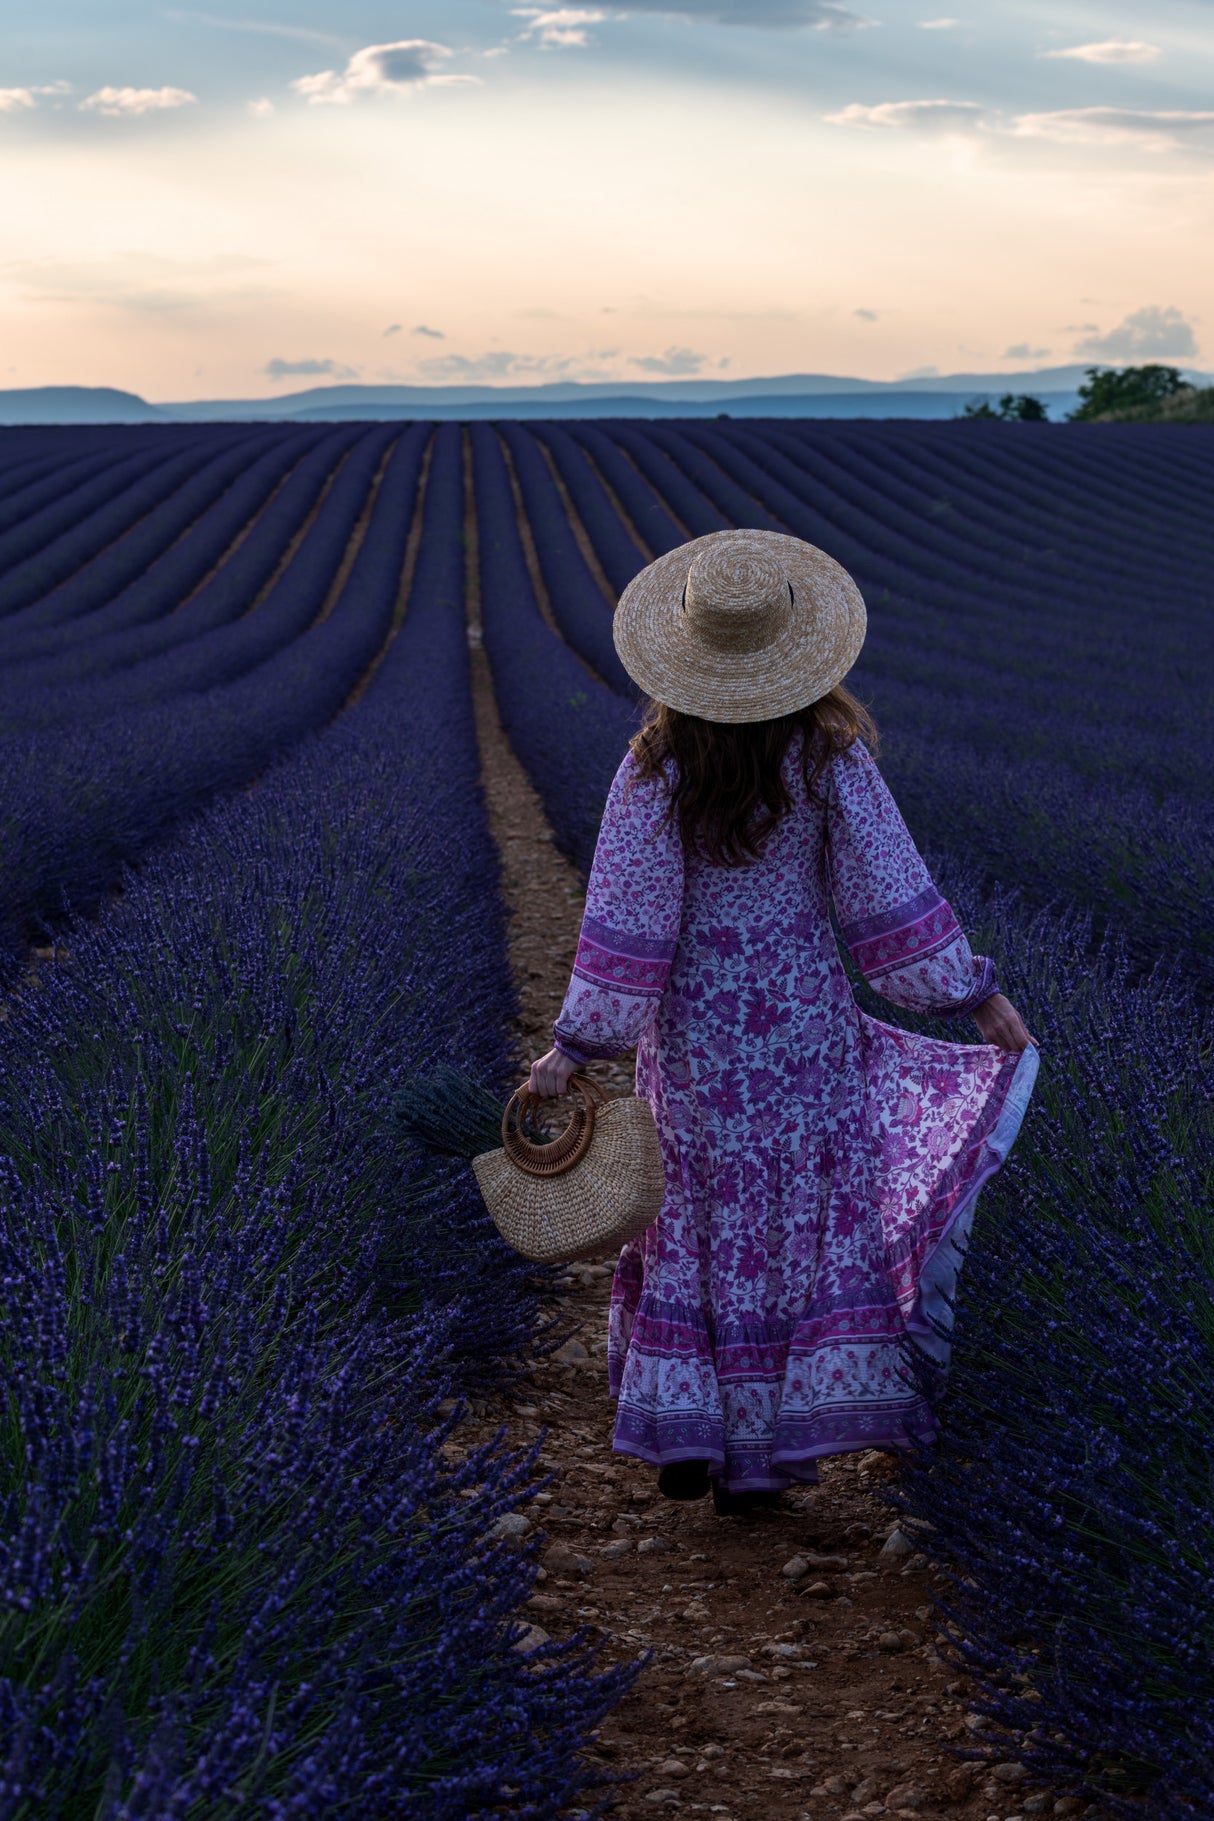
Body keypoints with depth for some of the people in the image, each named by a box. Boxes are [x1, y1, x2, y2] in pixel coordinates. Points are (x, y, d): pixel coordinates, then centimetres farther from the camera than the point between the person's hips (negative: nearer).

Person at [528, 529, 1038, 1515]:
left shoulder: (658, 766, -12)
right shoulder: (828, 750, -13)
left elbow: (628, 920, -13)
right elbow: (889, 896, -10)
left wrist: (574, 1044, -7)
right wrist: (978, 994, 0)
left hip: (694, 1024, 1)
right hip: (803, 1013, 0)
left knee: (697, 1222, 16)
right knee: (804, 1221, 11)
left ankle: (686, 1432, 20)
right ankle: (761, 1453, 15)